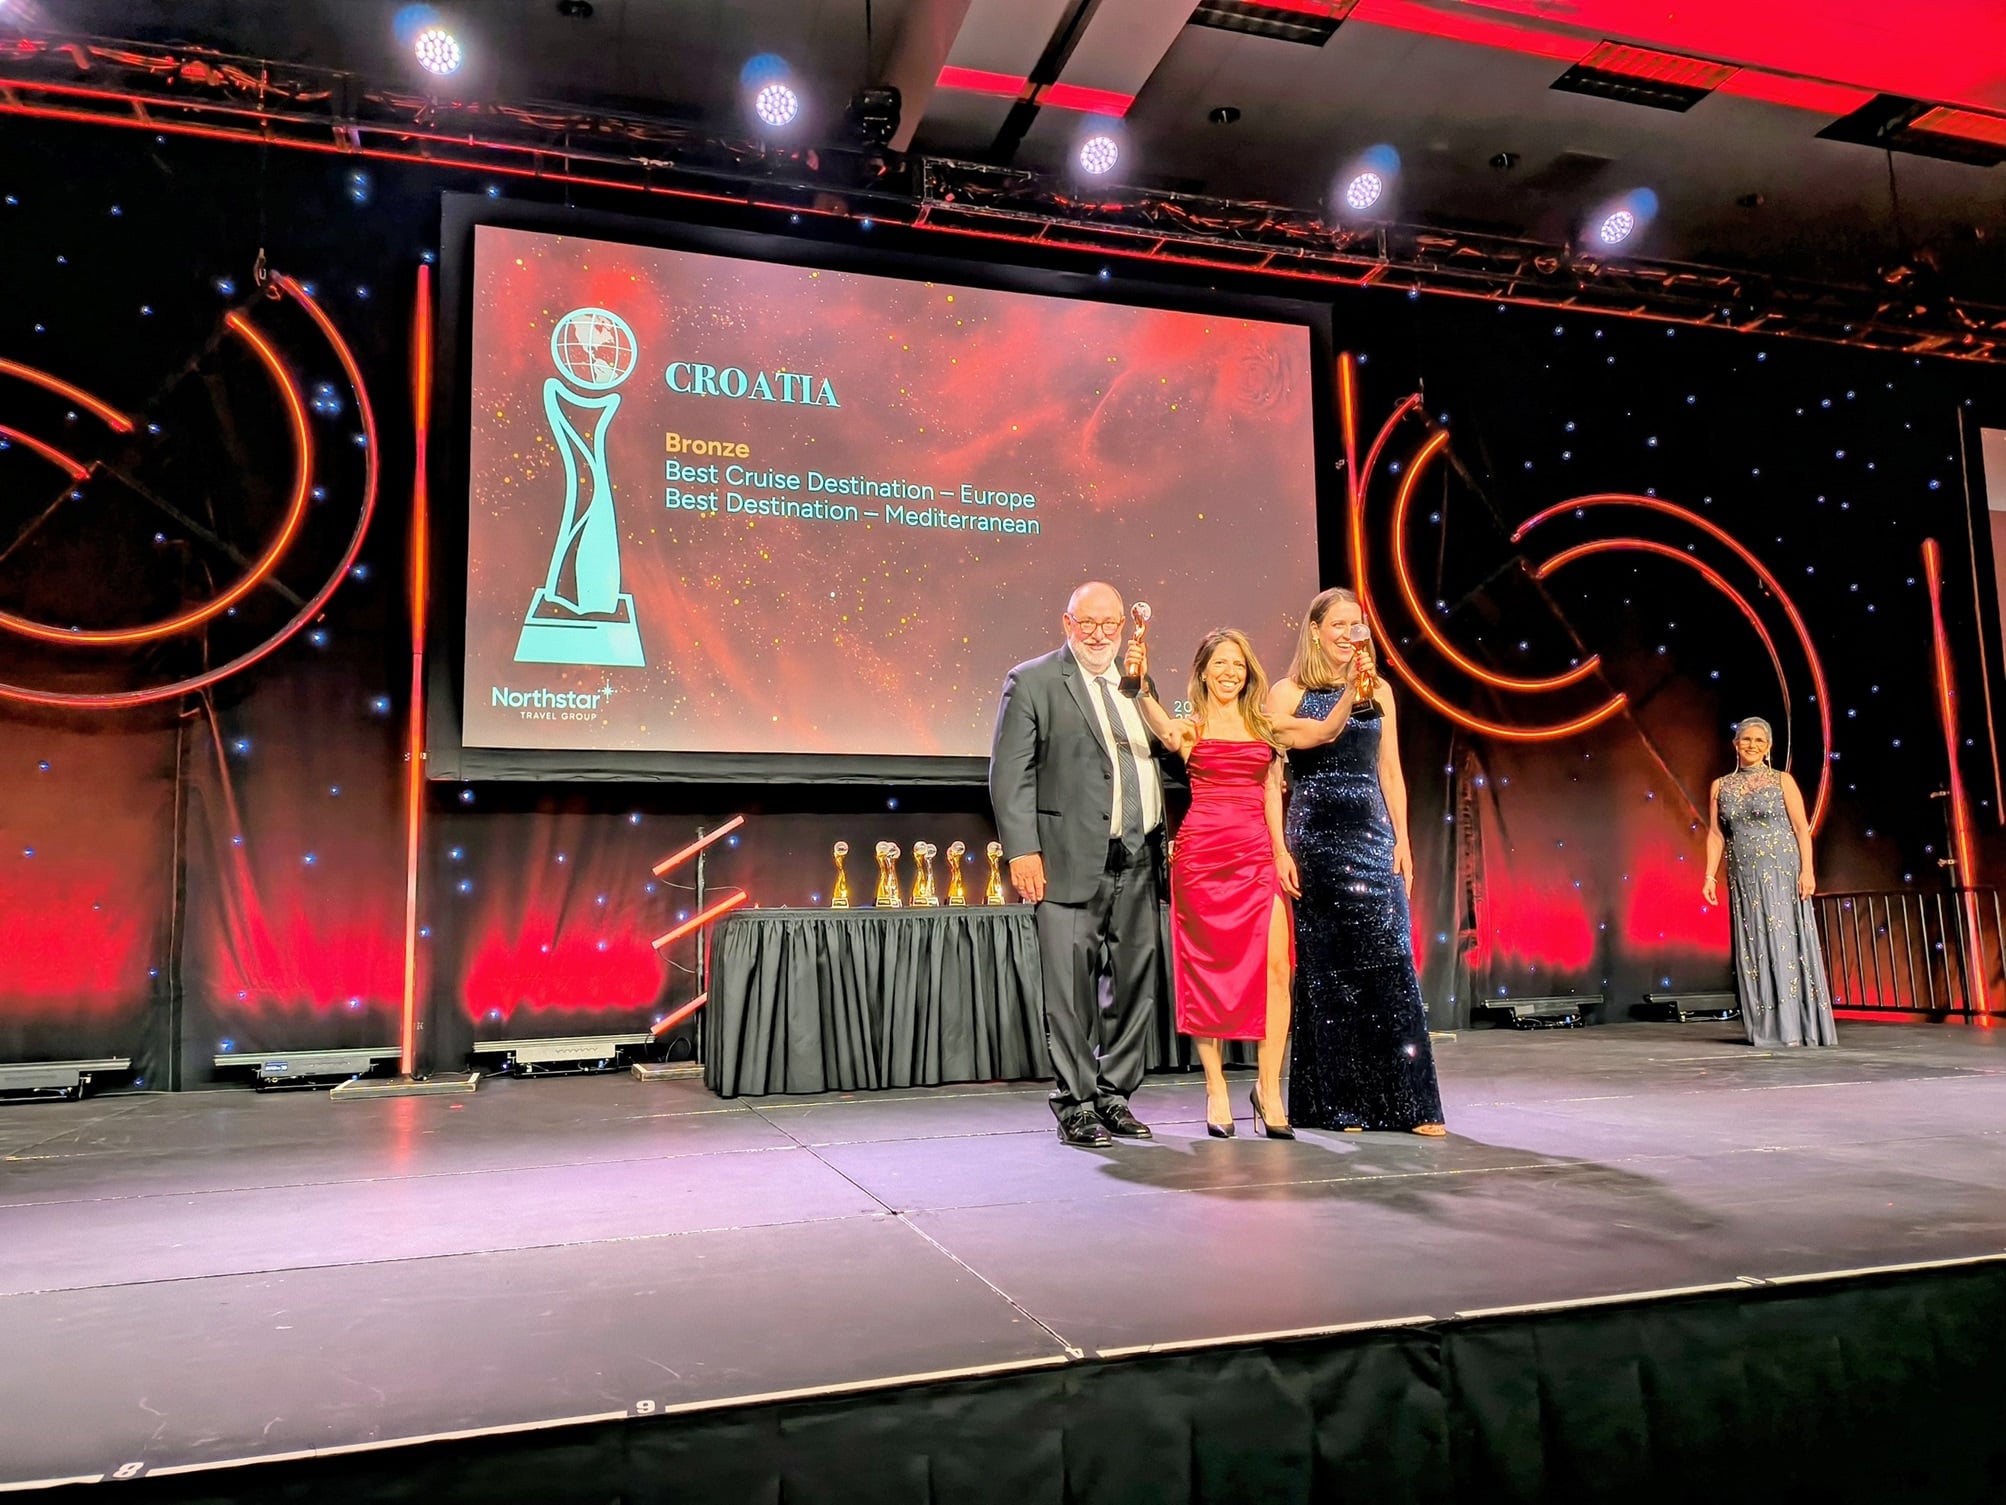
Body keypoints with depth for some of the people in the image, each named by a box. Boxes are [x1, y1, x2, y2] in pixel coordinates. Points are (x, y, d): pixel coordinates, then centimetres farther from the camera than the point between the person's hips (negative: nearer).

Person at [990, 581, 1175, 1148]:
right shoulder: (1032, 682, -1)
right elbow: (1009, 775, -6)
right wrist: (1022, 851, -14)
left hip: (1139, 864, 6)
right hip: (1073, 862, -6)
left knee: (1137, 983, 11)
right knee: (1073, 987, -1)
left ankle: (1113, 1096, 24)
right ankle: (1075, 1105, 12)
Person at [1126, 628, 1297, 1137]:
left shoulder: (1263, 727, 16)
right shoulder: (1191, 727, 4)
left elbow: (1270, 791, 18)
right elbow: (1164, 730, -20)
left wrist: (1281, 851, 10)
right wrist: (1141, 686, -37)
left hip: (1256, 855, 3)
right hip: (1201, 851, -3)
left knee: (1275, 967, -9)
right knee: (1207, 971, 2)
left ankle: (1268, 1088, 1)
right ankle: (1215, 1087, 13)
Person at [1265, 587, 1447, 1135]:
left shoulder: (1379, 691, 13)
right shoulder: (1288, 693, 4)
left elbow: (1389, 771, 12)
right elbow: (1319, 734, -13)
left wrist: (1401, 839, 6)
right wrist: (1348, 694, -24)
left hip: (1373, 836, 3)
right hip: (1315, 837, -2)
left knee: (1389, 962, -4)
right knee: (1326, 967, 0)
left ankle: (1407, 1101, 2)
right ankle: (1338, 1104, 9)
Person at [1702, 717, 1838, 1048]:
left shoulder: (1782, 781, 3)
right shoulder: (1720, 786, 10)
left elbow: (1802, 828, -3)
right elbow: (1715, 834, 8)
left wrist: (1807, 870, -12)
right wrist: (1710, 875, 0)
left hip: (1782, 872, -3)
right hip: (1744, 877, 3)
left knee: (1786, 942, -5)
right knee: (1753, 947, 2)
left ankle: (1795, 1025, -1)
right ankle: (1767, 1029, 6)